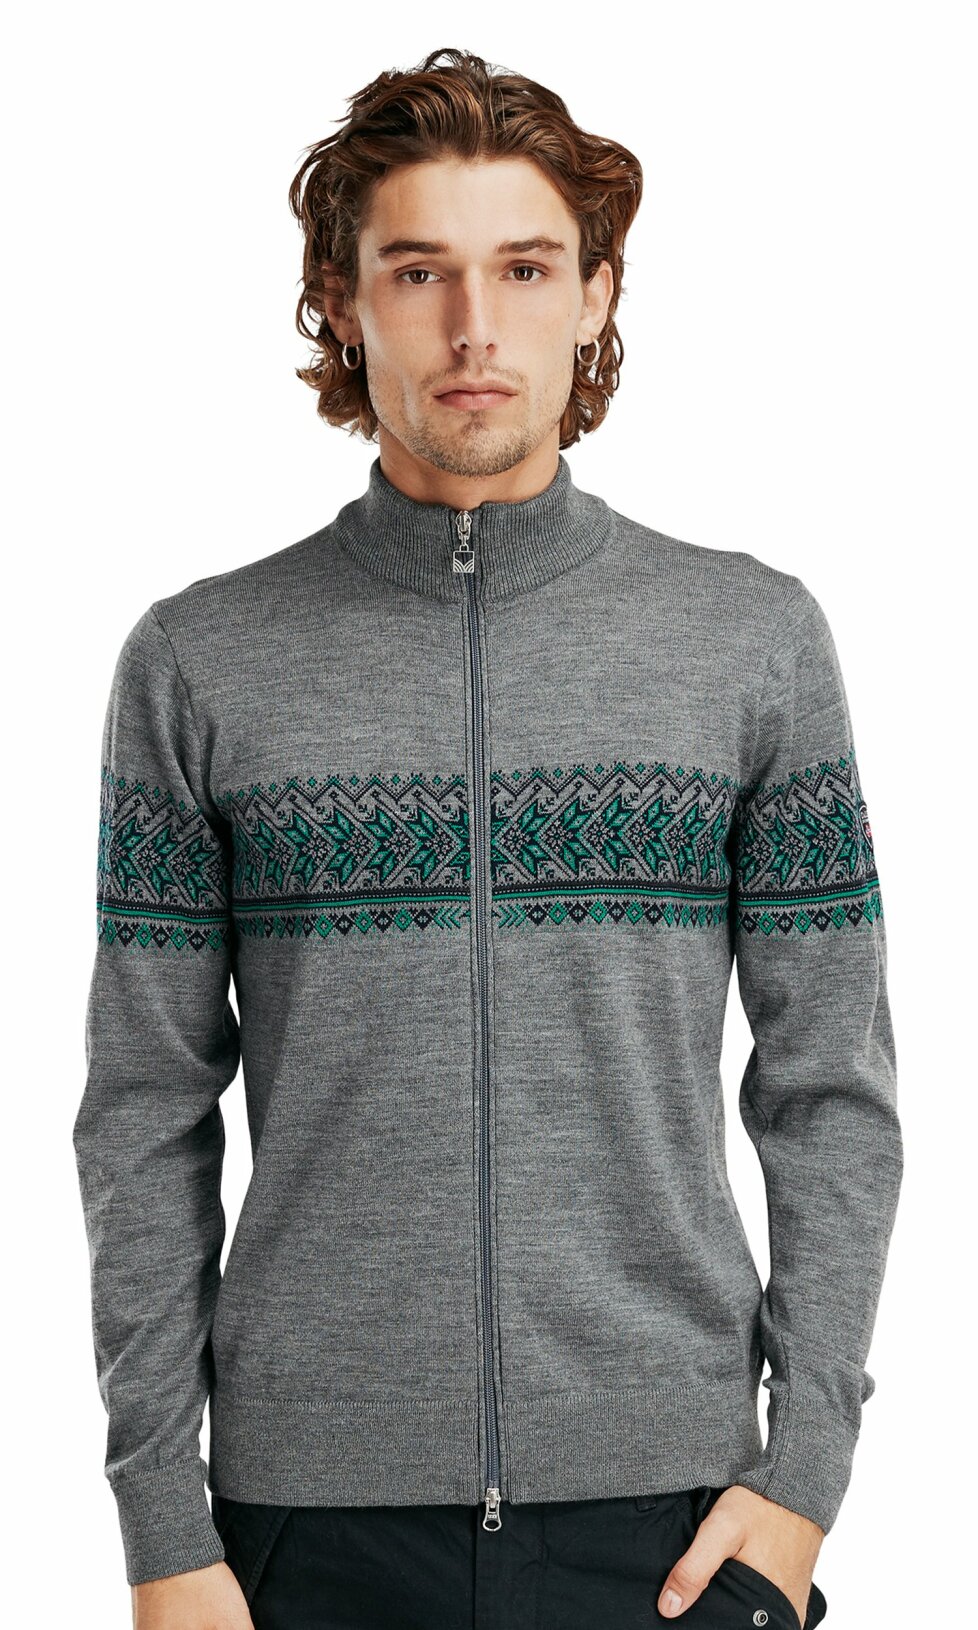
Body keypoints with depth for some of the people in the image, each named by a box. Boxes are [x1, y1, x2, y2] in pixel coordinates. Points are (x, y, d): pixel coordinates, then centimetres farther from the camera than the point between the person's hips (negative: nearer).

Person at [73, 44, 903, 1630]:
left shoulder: (759, 639, 1)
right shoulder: (198, 665, 0)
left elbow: (832, 1091, 3)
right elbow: (148, 1125, 1)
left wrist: (807, 1465, -4)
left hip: (666, 1501, 1)